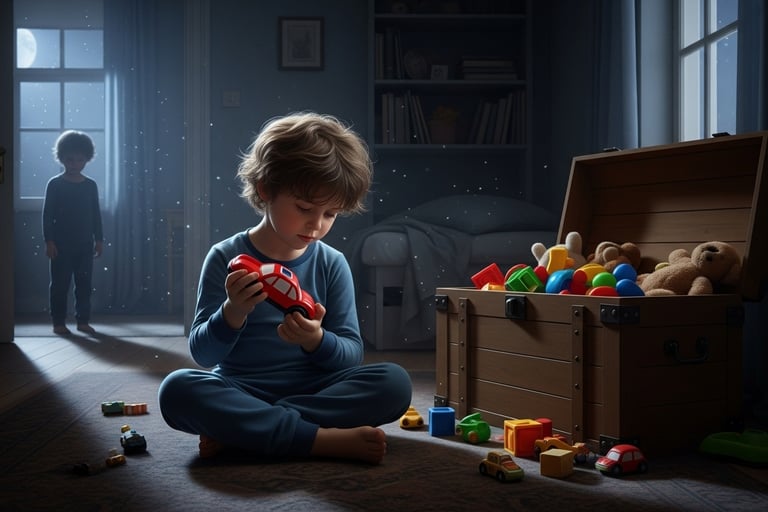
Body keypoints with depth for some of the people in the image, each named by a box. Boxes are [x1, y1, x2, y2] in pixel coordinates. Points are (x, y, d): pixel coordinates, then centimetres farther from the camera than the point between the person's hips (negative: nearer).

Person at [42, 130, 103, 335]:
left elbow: (96, 214, 10)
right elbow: (47, 214, -5)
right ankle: (58, 322, 9)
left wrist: (99, 239, 7)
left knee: (84, 283, 6)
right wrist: (49, 241, -10)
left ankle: (83, 320, 15)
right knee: (60, 284, 1)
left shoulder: (91, 185, 6)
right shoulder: (55, 184, -3)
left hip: (85, 244, 3)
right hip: (61, 244, -3)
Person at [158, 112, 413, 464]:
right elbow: (202, 354, -5)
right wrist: (233, 313, -25)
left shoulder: (332, 264, 1)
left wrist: (317, 341, -24)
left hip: (313, 391, 2)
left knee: (394, 382, -23)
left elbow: (352, 353, -1)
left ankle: (239, 431, -24)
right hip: (240, 391, -1)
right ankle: (325, 440, -32)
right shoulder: (226, 258, -3)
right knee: (177, 390, -30)